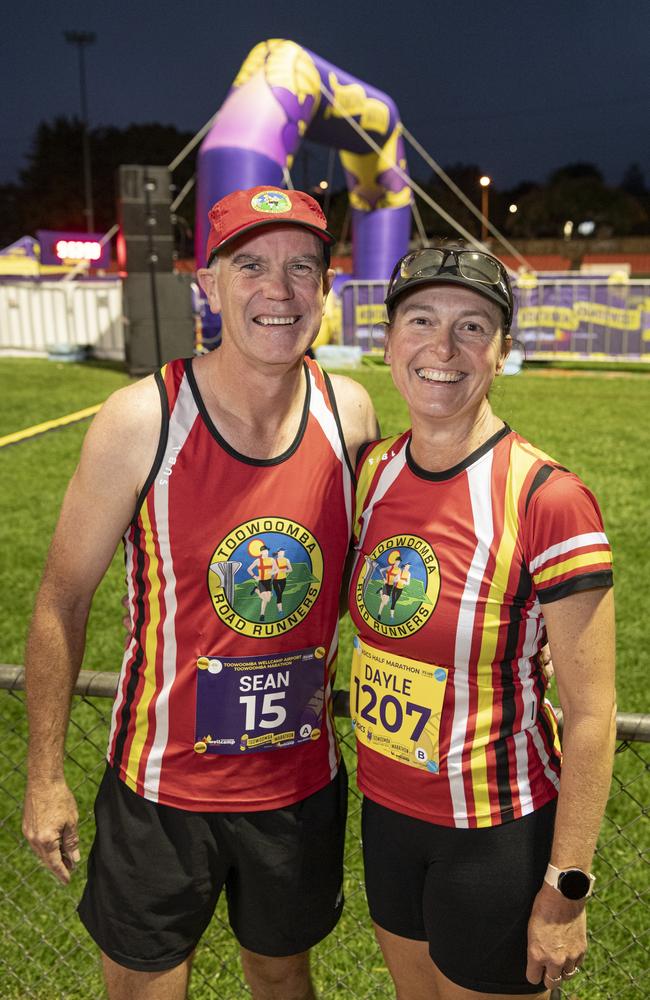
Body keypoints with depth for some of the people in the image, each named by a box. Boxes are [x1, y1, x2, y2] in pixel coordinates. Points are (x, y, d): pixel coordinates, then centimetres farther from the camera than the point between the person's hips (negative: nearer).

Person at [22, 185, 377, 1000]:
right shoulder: (139, 422, -18)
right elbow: (62, 599, -9)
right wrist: (45, 776, -5)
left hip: (303, 783, 3)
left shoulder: (351, 413, -8)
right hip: (163, 784, -2)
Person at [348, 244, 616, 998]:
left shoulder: (548, 502, -22)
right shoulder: (372, 472, -4)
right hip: (385, 811, 6)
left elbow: (590, 714, -17)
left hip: (494, 835, -5)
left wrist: (565, 890, -13)